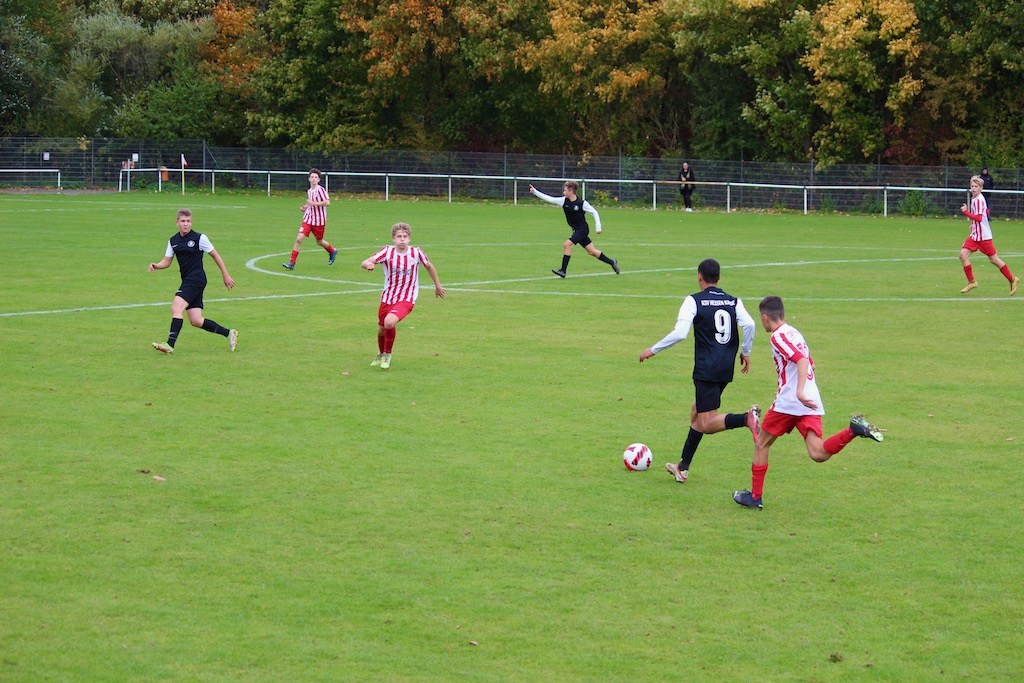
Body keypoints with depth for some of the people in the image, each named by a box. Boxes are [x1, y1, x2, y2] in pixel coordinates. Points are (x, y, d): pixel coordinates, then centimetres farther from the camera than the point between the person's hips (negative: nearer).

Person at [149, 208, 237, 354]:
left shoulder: (199, 238, -3)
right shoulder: (173, 241, 13)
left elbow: (215, 256, 3)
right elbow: (166, 261, 17)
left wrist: (226, 276, 5)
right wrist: (156, 266, -5)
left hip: (196, 278, -7)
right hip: (187, 281, 7)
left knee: (176, 307, -22)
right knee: (196, 321, 2)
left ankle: (170, 345, -26)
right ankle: (228, 333, 16)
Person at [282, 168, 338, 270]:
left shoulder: (320, 190, -12)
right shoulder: (309, 191, 10)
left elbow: (327, 202, -23)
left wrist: (313, 203, -24)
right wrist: (306, 206, 7)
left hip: (319, 221, -5)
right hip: (308, 219, 5)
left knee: (319, 242, 13)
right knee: (299, 239, -11)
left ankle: (332, 252, 45)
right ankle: (292, 263, -10)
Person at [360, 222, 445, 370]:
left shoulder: (416, 253, -11)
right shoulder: (387, 251, -12)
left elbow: (429, 266, 9)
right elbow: (365, 262, -22)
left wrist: (438, 285, 20)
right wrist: (368, 264, -47)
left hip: (406, 299, -3)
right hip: (387, 297, 3)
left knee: (389, 322, -27)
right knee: (381, 329, 15)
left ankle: (387, 355, -2)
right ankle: (380, 355, 49)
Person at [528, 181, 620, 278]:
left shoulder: (582, 203, -15)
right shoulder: (564, 201, 1)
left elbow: (594, 212, -7)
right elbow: (549, 199, 1)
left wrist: (598, 226, -10)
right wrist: (535, 191, -6)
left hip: (582, 229, -7)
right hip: (576, 230, 7)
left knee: (567, 245, -19)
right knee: (592, 251, 11)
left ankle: (563, 271, -17)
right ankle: (611, 262, 26)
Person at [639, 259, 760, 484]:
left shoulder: (694, 301, -4)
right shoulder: (733, 302, 9)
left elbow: (679, 333, -14)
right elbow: (749, 324, -6)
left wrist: (653, 350, -3)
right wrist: (745, 352, 10)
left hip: (706, 370, -6)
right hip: (726, 369, 6)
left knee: (707, 424, -8)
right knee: (698, 411, 22)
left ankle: (747, 418, -35)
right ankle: (683, 467, 25)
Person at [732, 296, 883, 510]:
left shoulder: (778, 336, -7)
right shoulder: (794, 332, 21)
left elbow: (803, 360, -21)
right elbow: (809, 364, 31)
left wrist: (800, 391, -33)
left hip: (788, 402, -7)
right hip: (810, 402, 7)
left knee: (761, 444, 11)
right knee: (818, 454, -8)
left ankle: (755, 496, 15)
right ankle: (853, 430, -27)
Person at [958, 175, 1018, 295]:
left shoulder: (979, 200, -18)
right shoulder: (974, 199, 10)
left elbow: (979, 218, -26)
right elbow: (987, 212, 24)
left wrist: (965, 211, -22)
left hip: (983, 236, -9)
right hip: (975, 234, 9)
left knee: (994, 259, 1)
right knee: (963, 255, -4)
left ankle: (1012, 280, 14)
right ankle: (971, 282, 3)